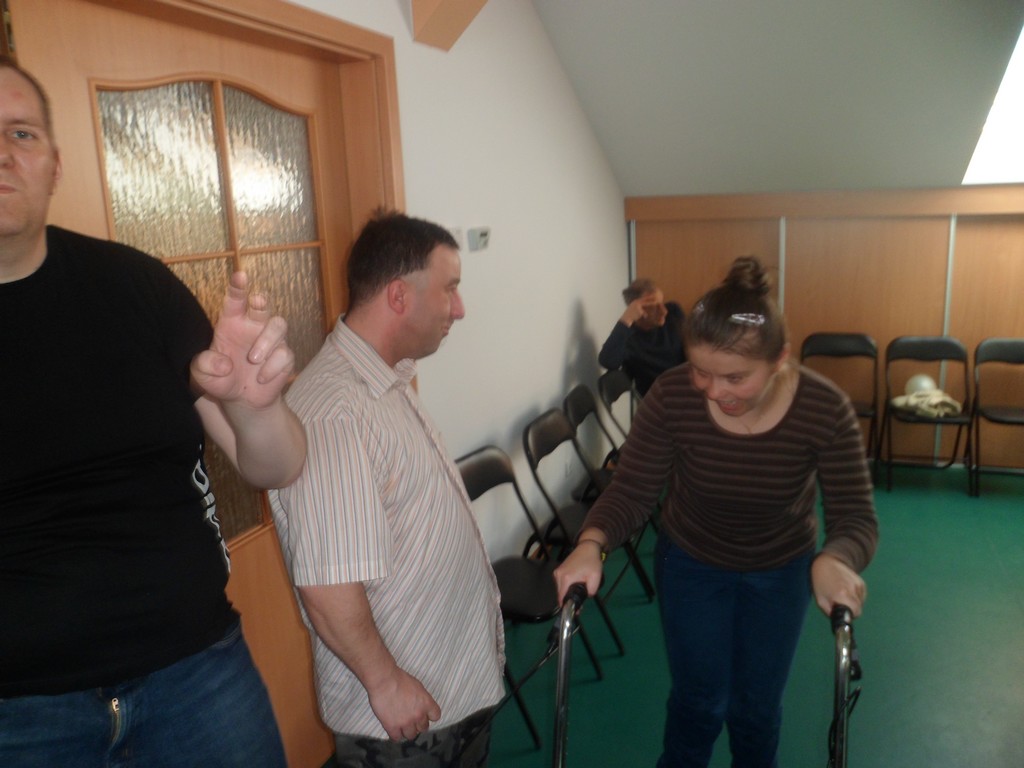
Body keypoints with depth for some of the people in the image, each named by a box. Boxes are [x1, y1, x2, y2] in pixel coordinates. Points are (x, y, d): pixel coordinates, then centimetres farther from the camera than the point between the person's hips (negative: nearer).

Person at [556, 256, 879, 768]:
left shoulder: (825, 410, -29)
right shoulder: (671, 398, -29)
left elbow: (856, 517, -26)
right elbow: (630, 490, -23)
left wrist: (834, 560, -48)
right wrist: (592, 543, -43)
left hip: (781, 571, 1)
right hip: (690, 564, 0)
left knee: (757, 706, 18)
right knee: (699, 699, 15)